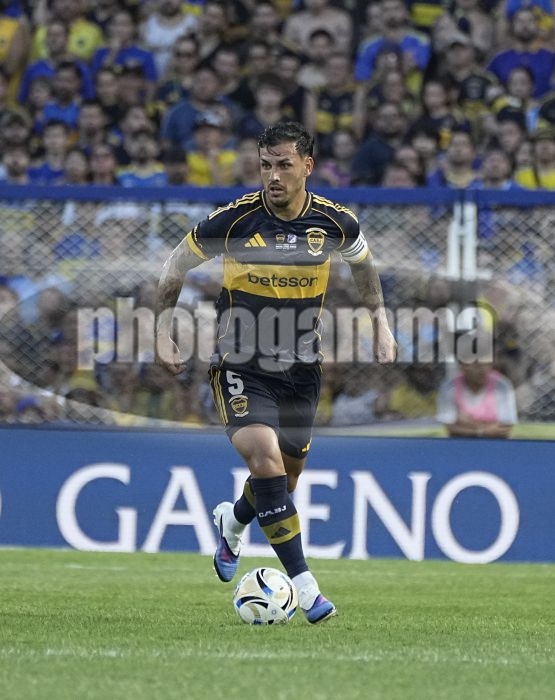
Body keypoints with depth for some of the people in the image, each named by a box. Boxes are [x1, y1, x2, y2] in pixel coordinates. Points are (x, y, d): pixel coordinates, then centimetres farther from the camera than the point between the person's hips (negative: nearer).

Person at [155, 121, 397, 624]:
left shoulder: (335, 222, -6)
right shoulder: (234, 220, -14)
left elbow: (363, 264, 17)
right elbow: (177, 265, 2)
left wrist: (381, 326, 15)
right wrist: (164, 331, -1)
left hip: (301, 368, 3)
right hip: (240, 365, -3)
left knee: (287, 475, 14)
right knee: (264, 456, -24)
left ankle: (232, 521, 51)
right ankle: (303, 585, -22)